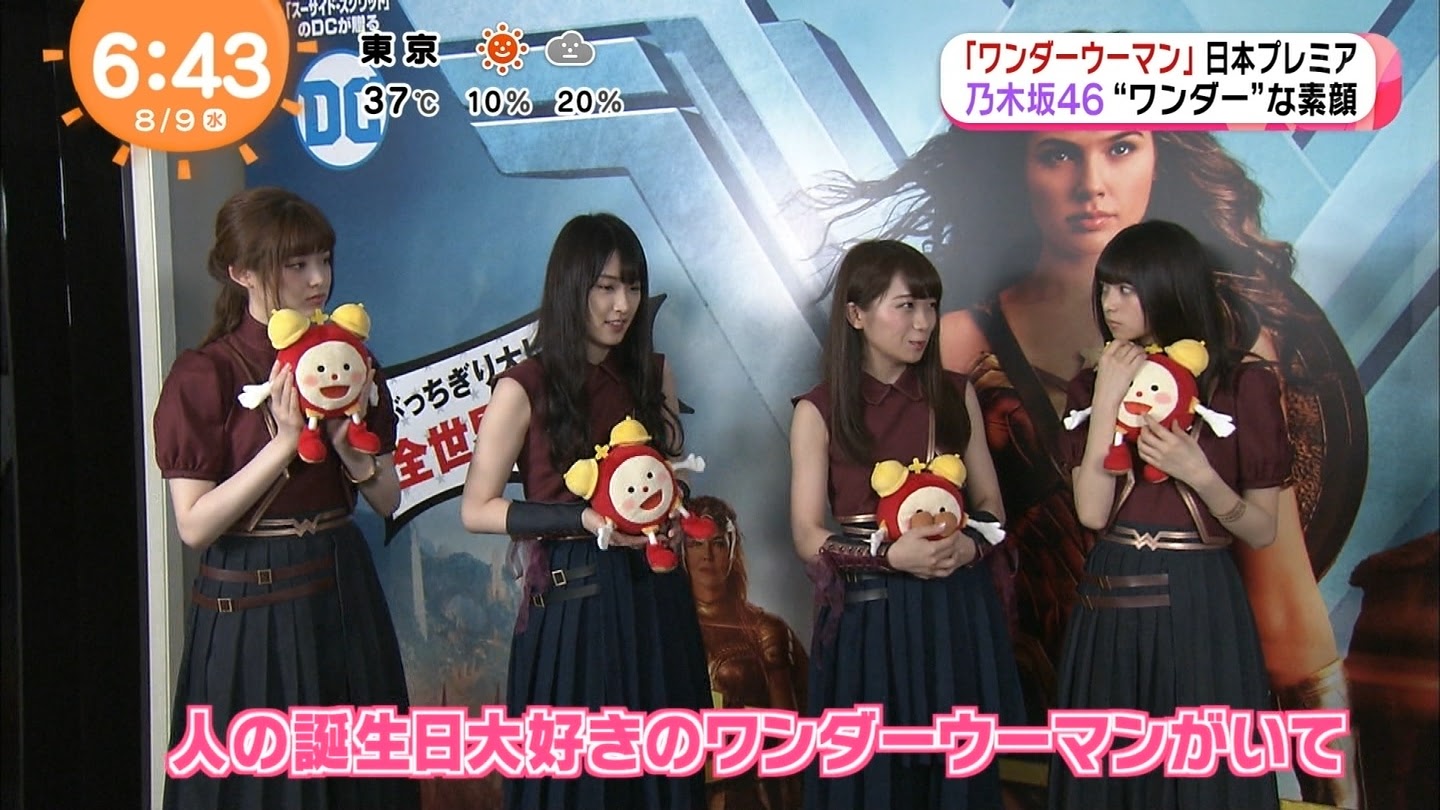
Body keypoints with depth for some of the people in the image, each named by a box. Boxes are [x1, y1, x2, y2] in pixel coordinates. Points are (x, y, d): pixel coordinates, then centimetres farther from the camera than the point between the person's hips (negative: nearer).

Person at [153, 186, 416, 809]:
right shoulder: (204, 375, -9)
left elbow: (388, 500, 7)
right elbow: (194, 525, -16)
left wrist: (350, 449, -13)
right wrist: (285, 442, -21)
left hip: (345, 595, 5)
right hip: (251, 607, -5)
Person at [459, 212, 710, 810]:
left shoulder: (654, 374, 4)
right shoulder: (524, 389, -10)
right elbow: (476, 510, -9)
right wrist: (585, 519, -17)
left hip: (652, 594, 4)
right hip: (570, 600, -4)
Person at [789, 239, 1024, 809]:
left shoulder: (956, 395, 3)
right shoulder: (819, 411, -5)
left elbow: (990, 503, 8)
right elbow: (807, 537, -7)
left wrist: (971, 545, -14)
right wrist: (891, 554, -22)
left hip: (955, 612, 3)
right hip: (869, 616, -2)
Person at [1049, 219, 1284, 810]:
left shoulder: (1244, 386, -4)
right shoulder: (1093, 385, 5)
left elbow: (1263, 532, -3)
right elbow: (1092, 512, -7)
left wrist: (1198, 474, -19)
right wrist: (1107, 401, -11)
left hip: (1198, 608, -3)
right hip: (1109, 610, 3)